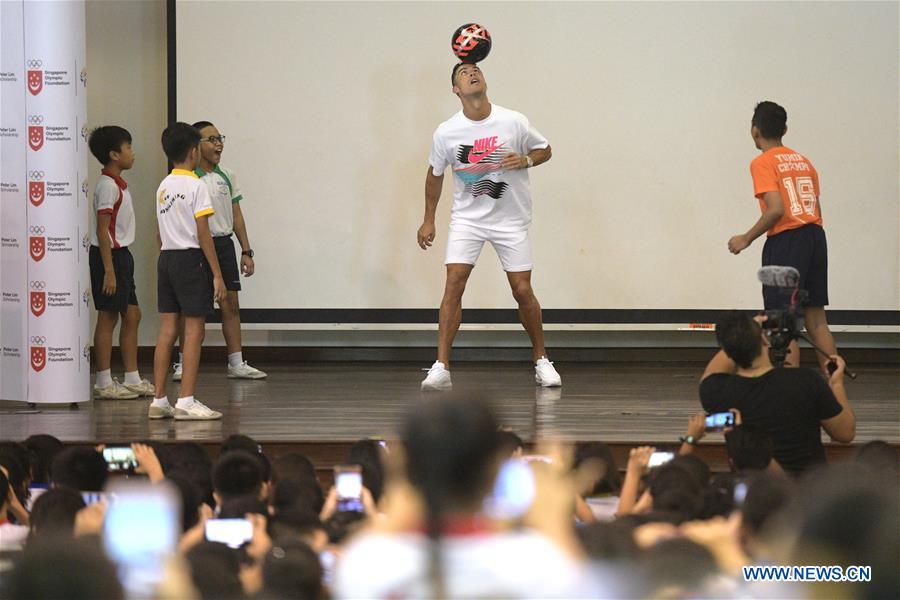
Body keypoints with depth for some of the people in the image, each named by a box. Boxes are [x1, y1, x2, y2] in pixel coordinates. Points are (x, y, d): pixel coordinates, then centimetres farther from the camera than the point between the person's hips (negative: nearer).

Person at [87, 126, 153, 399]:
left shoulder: (118, 184, 14)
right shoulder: (108, 185, -16)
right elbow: (102, 230, -20)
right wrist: (109, 270, -22)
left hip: (121, 254, 10)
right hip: (109, 255, -10)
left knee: (131, 315, 12)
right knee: (108, 317, -5)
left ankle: (132, 379, 17)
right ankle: (104, 383, -1)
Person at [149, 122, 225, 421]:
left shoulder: (163, 186, 12)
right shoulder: (196, 186, -10)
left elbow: (161, 235, 13)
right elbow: (203, 233, -14)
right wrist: (217, 274, -11)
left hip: (166, 259, 7)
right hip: (191, 259, -7)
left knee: (167, 330, 8)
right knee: (194, 330, -4)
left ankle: (159, 400, 9)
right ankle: (186, 401, -6)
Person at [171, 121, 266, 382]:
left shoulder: (227, 176, 9)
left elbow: (236, 216, 14)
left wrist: (246, 252, 11)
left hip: (224, 244, 5)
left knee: (231, 304, 4)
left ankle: (237, 363, 8)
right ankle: (183, 363, 8)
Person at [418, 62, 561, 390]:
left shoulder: (513, 122, -10)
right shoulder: (445, 133, -8)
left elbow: (544, 150, 5)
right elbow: (434, 174, 8)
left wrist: (525, 160, -17)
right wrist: (428, 220, 11)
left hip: (510, 220, 0)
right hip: (467, 219, 0)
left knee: (522, 291, 0)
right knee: (454, 283, -15)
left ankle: (541, 360, 20)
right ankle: (441, 368, -16)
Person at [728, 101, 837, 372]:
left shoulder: (763, 163, -7)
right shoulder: (804, 161, 15)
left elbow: (776, 210, -18)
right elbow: (816, 209, 13)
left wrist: (746, 239, -8)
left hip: (786, 240, -7)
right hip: (816, 238, 7)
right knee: (816, 321, 13)